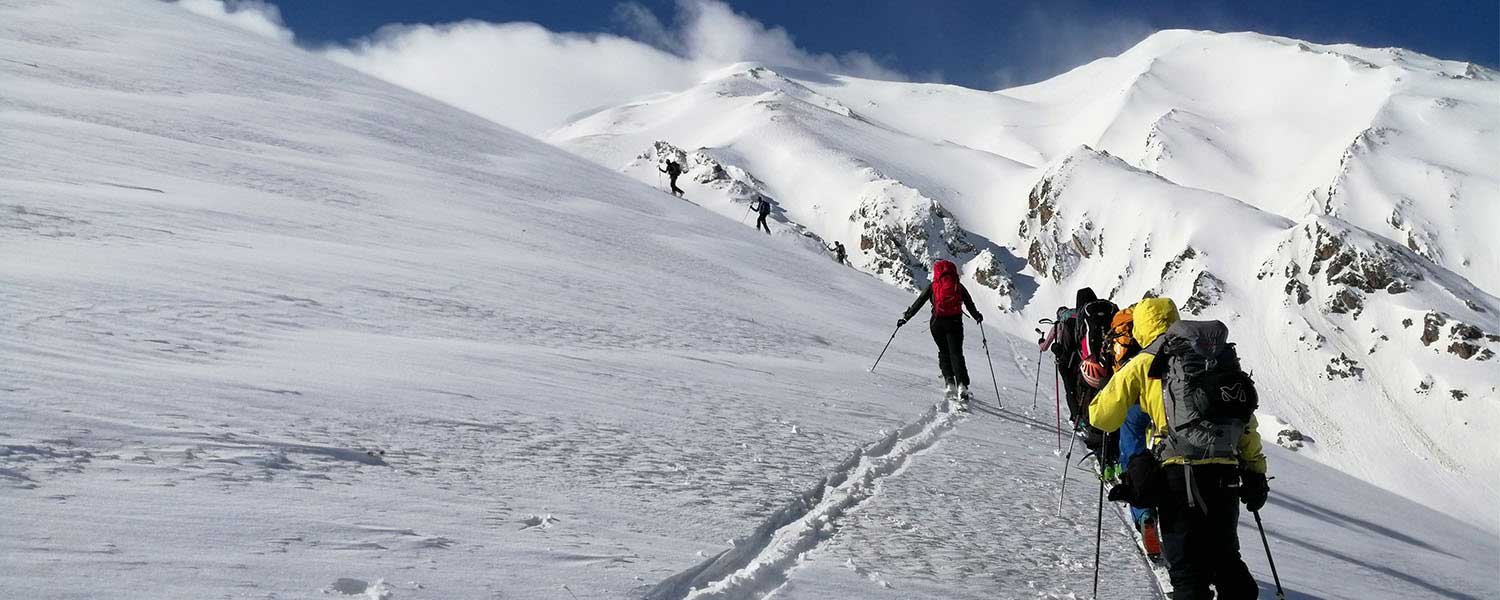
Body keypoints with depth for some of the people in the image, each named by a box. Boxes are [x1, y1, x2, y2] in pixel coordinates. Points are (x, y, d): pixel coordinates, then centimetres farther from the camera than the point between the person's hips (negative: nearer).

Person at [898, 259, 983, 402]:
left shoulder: (932, 286, 6)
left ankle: (949, 382, -1)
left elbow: (918, 303, 6)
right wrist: (977, 317, 31)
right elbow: (970, 305, 13)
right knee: (956, 353, -2)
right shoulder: (958, 286, 8)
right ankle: (962, 385, -19)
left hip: (937, 323, 0)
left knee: (944, 352, 16)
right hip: (955, 323, 0)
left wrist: (906, 317, 13)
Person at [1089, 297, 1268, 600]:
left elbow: (1101, 417, 6)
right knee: (1226, 559, 21)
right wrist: (1255, 473, 19)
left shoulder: (1143, 364, 4)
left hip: (1181, 475, -4)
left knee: (1188, 568, 2)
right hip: (1225, 477, 4)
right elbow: (1245, 419, 15)